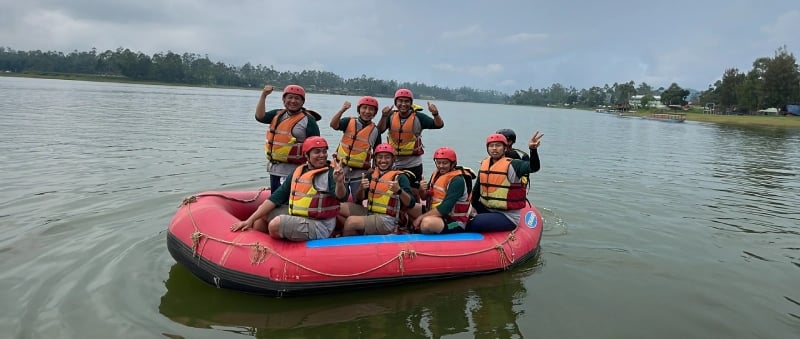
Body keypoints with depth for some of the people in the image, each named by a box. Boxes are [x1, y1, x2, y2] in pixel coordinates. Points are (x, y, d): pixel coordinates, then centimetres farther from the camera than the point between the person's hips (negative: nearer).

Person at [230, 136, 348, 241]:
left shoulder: (331, 172, -11)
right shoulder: (297, 172, 7)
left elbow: (341, 197, -27)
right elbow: (276, 198, 8)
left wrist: (339, 182, -50)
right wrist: (250, 220, 4)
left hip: (320, 226, -7)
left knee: (275, 225, -23)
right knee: (262, 215, 12)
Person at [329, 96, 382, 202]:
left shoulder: (375, 131, 1)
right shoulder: (349, 122, -1)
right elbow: (333, 125, -20)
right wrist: (342, 110, -34)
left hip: (360, 172, 0)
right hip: (342, 167, 1)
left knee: (357, 201, 4)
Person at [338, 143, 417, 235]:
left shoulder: (400, 177, -7)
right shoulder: (372, 175, 11)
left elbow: (411, 204, -14)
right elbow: (359, 199, 14)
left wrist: (399, 190, -31)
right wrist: (361, 188, -8)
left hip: (386, 220, -7)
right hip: (369, 213, 7)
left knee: (350, 222, -21)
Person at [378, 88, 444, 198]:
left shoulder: (418, 117, -8)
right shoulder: (391, 116, -2)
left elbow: (438, 125, -17)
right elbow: (380, 130, -16)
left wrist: (435, 114, -37)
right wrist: (384, 116, -33)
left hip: (413, 165, -2)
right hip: (393, 163, 2)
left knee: (415, 193, 5)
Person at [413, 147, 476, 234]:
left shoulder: (457, 180, -18)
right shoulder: (437, 174, 5)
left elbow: (444, 209, -24)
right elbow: (425, 197, 12)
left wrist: (422, 217, -20)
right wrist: (422, 190, -11)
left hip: (454, 222, -8)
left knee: (427, 222, -35)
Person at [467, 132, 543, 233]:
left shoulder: (512, 165, -14)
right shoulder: (484, 164, 7)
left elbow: (534, 167, -34)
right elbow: (477, 188, 18)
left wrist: (533, 149, -51)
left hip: (507, 217, -7)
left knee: (474, 223, -25)